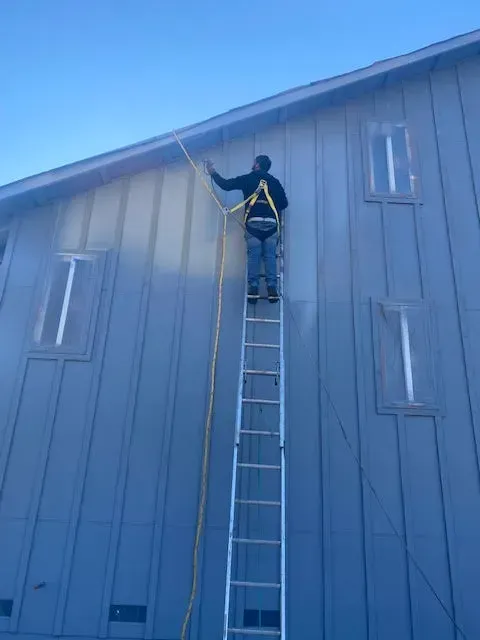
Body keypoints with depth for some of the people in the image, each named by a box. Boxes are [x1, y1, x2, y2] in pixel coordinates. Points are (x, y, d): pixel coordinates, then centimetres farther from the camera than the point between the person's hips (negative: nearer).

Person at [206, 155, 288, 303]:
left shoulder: (248, 179, 12)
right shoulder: (275, 182, 19)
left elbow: (226, 184, 15)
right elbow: (284, 203, 17)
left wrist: (213, 173, 29)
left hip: (253, 222, -1)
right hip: (271, 222, 2)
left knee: (253, 255, -2)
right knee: (270, 256, -1)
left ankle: (253, 288, -9)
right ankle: (272, 289, -9)